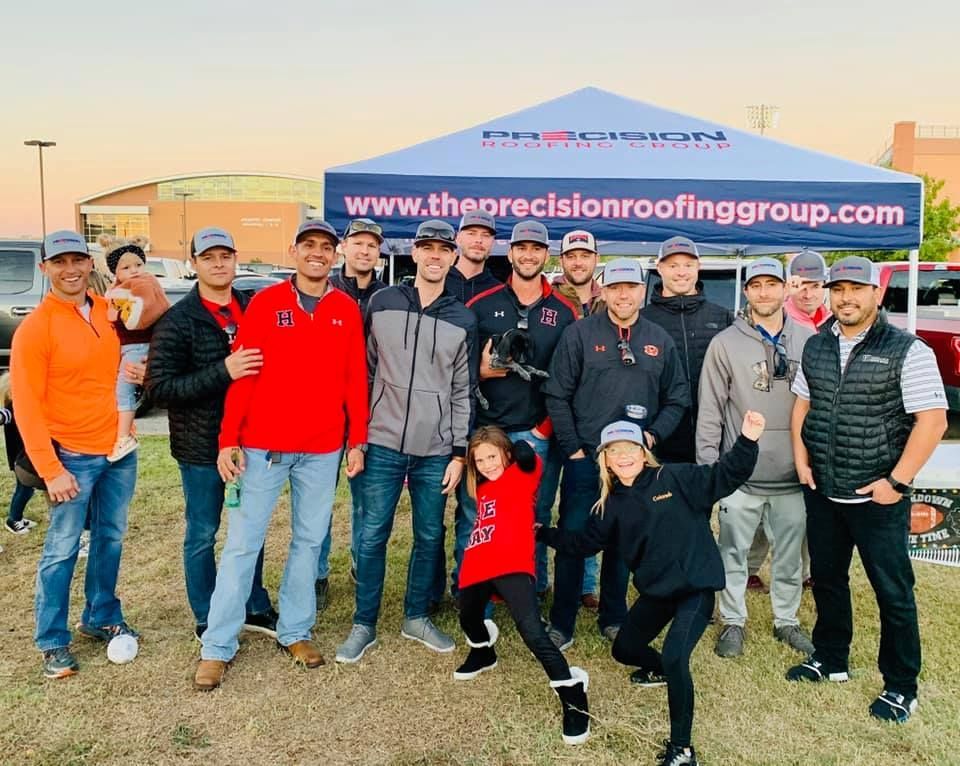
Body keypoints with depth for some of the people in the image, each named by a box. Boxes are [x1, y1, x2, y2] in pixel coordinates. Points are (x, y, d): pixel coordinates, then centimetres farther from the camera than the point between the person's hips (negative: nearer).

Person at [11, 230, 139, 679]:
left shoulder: (109, 310, 4)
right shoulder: (35, 328, -11)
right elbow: (26, 406, -13)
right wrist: (50, 469, -17)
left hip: (119, 450, 5)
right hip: (74, 457, -5)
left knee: (110, 539, 17)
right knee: (62, 550, 5)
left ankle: (101, 619, 34)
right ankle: (53, 643, 20)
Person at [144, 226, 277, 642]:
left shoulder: (253, 308, 3)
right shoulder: (178, 320, -10)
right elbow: (159, 388, -16)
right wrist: (221, 372, -27)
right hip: (201, 447, -4)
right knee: (202, 534, 9)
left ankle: (255, 608, 34)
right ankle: (208, 622, 26)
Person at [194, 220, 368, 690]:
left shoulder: (347, 310, 4)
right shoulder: (265, 303, -2)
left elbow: (355, 379, 5)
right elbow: (241, 374, -4)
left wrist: (358, 441, 2)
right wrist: (228, 440, -8)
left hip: (323, 449, 3)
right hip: (262, 445, -2)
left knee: (309, 541, 12)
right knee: (242, 543, 3)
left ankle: (295, 631, 28)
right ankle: (217, 647, 14)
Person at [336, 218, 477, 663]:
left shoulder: (463, 320, 4)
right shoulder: (382, 303, 2)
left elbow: (463, 392, 6)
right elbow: (365, 371, 7)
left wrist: (459, 453, 1)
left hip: (436, 450, 1)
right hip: (382, 443, -1)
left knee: (429, 537, 10)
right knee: (372, 535, 4)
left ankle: (416, 617, 28)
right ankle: (364, 624, 19)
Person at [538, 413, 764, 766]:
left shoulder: (674, 477, -9)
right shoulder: (611, 506, 5)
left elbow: (725, 476, -15)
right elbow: (585, 542, 16)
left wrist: (747, 440, -30)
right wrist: (544, 534, 17)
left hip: (696, 586, -6)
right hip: (655, 590, 6)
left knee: (674, 658, -22)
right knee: (624, 649, 17)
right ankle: (662, 670, 53)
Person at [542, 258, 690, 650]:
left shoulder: (660, 340, 7)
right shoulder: (580, 334, -3)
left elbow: (678, 397, 12)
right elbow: (557, 395, -4)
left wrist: (654, 434, -3)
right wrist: (572, 447, -7)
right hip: (585, 457, -3)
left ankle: (614, 618, 29)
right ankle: (561, 624, 13)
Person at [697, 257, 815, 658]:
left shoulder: (809, 340, 2)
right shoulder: (726, 343, -3)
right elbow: (709, 411, -2)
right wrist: (708, 465, -5)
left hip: (793, 475, 2)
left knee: (790, 554, 14)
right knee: (733, 552, 8)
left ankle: (787, 620, 33)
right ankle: (733, 621, 26)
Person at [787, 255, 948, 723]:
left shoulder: (907, 350, -11)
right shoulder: (815, 347, 6)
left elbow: (932, 420, -13)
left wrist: (897, 481, -16)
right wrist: (801, 460, 4)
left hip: (878, 497, -5)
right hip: (821, 493, 5)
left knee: (892, 591, 6)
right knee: (826, 579, 18)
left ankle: (901, 688, 22)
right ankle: (830, 659, 37)